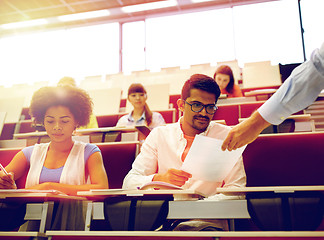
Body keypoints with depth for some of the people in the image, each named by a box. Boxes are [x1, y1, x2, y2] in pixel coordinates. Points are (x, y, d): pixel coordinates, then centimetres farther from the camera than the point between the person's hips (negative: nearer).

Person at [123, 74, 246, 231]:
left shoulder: (226, 135, 9)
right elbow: (129, 183, 5)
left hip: (205, 219, -1)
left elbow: (236, 189, 2)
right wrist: (158, 179, -18)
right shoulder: (159, 135, 12)